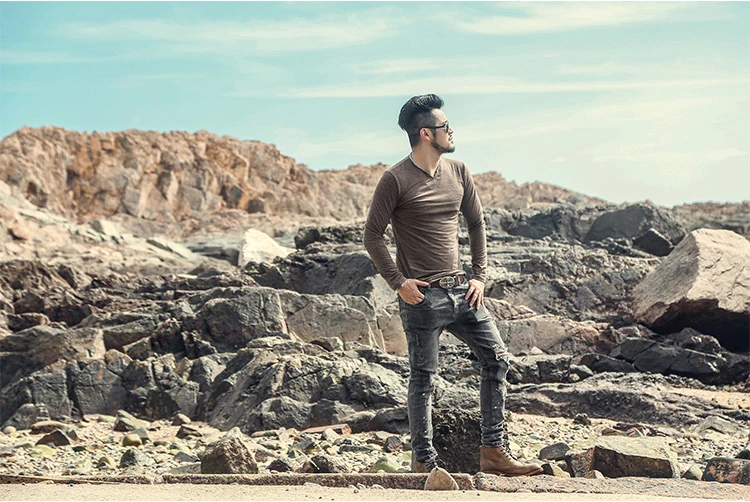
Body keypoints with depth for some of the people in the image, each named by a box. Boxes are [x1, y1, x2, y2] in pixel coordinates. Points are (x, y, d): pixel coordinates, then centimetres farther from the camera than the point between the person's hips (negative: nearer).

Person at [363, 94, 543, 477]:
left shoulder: (458, 173, 9)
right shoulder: (396, 179, -9)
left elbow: (476, 224, 18)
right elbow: (372, 235, -6)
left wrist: (479, 276, 10)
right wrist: (398, 282, -12)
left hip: (461, 289, 6)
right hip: (422, 296, -6)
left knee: (496, 359, 3)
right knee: (423, 377, 1)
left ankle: (494, 452, 8)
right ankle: (423, 462, 11)